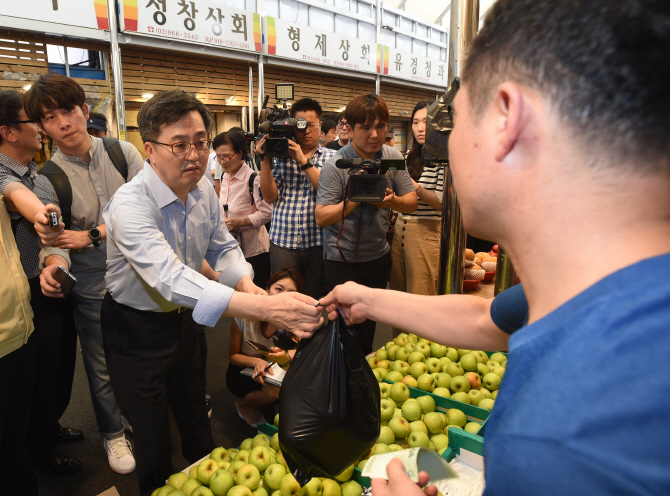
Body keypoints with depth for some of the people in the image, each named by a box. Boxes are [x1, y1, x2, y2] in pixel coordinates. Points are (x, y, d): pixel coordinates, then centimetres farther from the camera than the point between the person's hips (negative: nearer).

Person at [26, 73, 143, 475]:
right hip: (93, 290, -1)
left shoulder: (124, 152, -6)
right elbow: (54, 242, -12)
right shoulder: (48, 181, -8)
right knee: (102, 368, 15)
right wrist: (53, 265, -35)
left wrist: (92, 236, -17)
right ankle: (114, 434, 40)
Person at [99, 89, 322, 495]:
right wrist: (265, 308, -57)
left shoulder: (204, 190, -8)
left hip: (184, 317, 6)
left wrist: (247, 284, -23)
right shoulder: (130, 204, -31)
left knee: (195, 412, 23)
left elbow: (223, 247, 2)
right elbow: (171, 277, -45)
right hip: (136, 328, -6)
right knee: (153, 437, 9)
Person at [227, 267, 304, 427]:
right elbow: (233, 355, -11)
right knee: (273, 391, -30)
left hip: (273, 371, 3)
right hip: (243, 370, -3)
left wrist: (285, 358, -48)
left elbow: (293, 357, -24)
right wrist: (256, 361, -32)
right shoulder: (245, 315, -24)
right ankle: (242, 404, 2)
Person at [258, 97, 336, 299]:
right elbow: (270, 196, 1)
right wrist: (265, 160, -7)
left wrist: (303, 161, -14)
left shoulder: (331, 157, 7)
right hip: (283, 241, 1)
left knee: (314, 299, 9)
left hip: (318, 242, 0)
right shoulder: (280, 156, 8)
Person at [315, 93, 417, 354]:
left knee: (369, 324, 21)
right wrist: (357, 198, -27)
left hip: (379, 256, 5)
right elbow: (321, 217, -17)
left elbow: (412, 202, 2)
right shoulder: (336, 165, -15)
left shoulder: (393, 157, -1)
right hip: (343, 261, -4)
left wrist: (392, 200, -19)